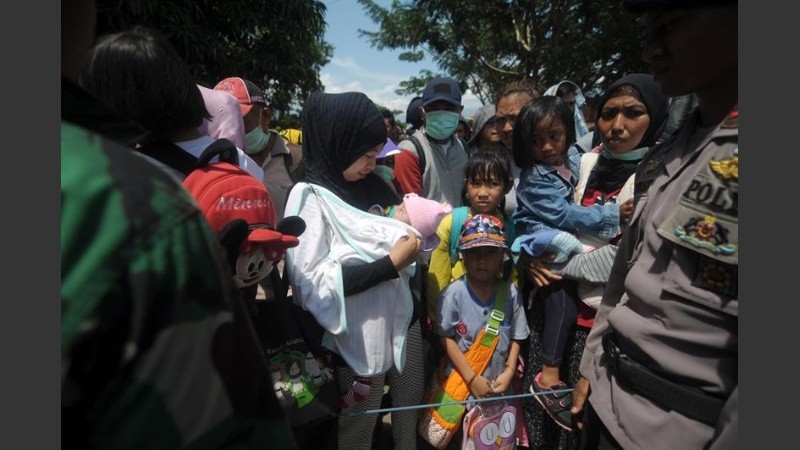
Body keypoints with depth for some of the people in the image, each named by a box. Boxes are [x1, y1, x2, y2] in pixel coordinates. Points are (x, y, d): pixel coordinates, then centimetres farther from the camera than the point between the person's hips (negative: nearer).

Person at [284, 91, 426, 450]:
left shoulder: (371, 186, 3)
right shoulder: (310, 197, -14)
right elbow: (312, 284, -22)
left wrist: (408, 235, -5)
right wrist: (392, 263, -22)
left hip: (404, 322, 6)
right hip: (358, 341, -5)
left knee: (411, 417, 22)